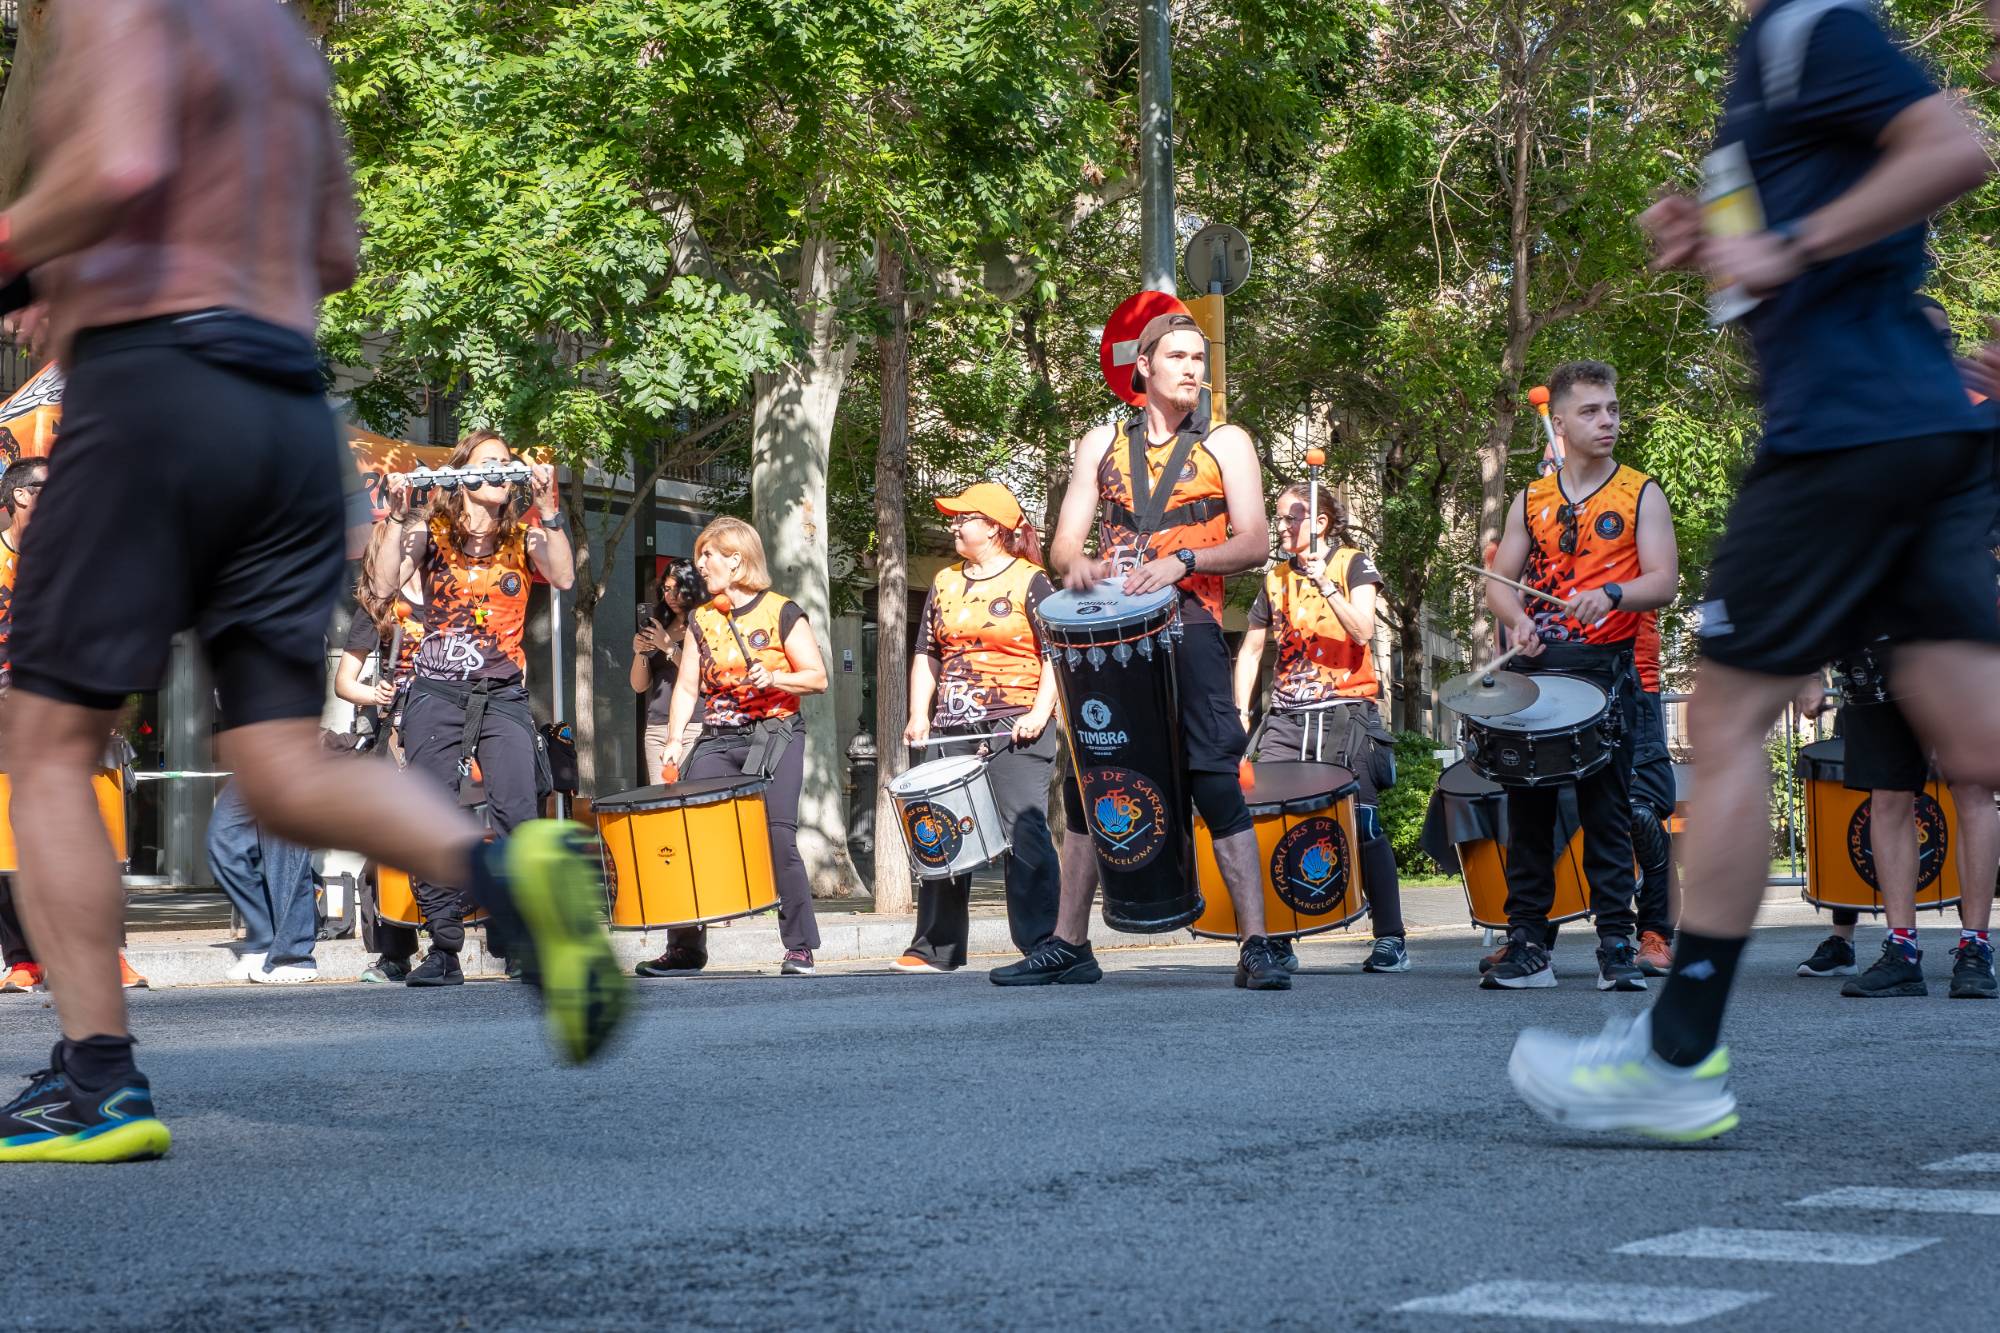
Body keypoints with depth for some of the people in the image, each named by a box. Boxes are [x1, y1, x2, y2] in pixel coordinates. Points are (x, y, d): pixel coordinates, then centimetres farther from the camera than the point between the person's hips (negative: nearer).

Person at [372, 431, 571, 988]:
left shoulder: (524, 535, 11)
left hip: (503, 695, 0)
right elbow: (385, 585, -6)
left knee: (518, 814, -14)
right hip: (436, 692, 0)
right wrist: (398, 519, -13)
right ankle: (444, 949, 0)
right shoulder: (431, 529, 8)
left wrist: (548, 509, -15)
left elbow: (563, 577, -8)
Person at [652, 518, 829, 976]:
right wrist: (675, 740, -2)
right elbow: (688, 685, 11)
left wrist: (773, 679, -20)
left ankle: (799, 947, -5)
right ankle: (685, 945, 5)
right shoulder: (702, 620, 12)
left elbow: (817, 677, -3)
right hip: (717, 741, 5)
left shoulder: (782, 613, -2)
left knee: (777, 836, -15)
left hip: (774, 736, -4)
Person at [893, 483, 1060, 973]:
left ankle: (1042, 944, -11)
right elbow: (927, 653, 19)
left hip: (1014, 730, -6)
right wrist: (919, 713, 7)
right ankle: (934, 947, 12)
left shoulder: (1030, 582, 0)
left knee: (1024, 834, -12)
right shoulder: (944, 584, 17)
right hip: (952, 731, 6)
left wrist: (1040, 713, -14)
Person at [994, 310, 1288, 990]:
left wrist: (1181, 561, -20)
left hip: (1189, 628, -3)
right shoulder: (1101, 445, 15)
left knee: (1217, 783, -11)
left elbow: (1254, 544, -3)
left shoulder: (1226, 445, 8)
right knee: (1086, 783, 4)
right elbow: (1064, 543, 8)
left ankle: (1256, 947, -11)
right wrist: (1078, 563, -16)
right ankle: (1068, 945, 12)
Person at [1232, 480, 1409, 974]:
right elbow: (1251, 651, 19)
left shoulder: (1353, 565, 2)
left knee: (1362, 823, -10)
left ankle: (1390, 939, -5)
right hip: (1286, 716, 4)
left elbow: (1362, 632, -12)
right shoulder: (1276, 578, 15)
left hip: (1345, 712, -4)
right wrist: (1241, 711, 7)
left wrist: (1325, 585, -20)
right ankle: (1276, 939, 1)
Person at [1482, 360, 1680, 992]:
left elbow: (1663, 581, -5)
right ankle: (1527, 944, 8)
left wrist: (1611, 595, -24)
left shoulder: (1641, 495, 4)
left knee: (1606, 808, -5)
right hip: (1534, 665, 3)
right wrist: (1518, 621, -9)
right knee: (1528, 805, 3)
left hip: (1605, 667, -3)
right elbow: (1499, 580, 12)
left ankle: (1617, 945, -1)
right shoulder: (1532, 500, 14)